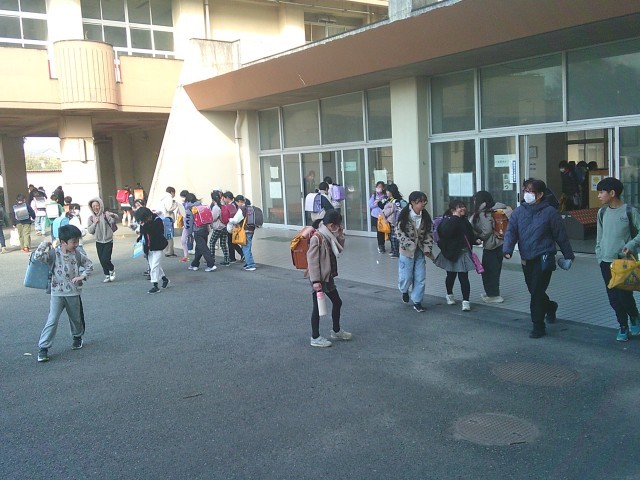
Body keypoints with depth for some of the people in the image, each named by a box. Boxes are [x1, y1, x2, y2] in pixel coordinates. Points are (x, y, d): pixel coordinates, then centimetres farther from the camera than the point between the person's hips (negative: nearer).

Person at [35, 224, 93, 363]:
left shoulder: (78, 253, -5)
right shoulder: (53, 253, -13)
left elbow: (89, 265, 4)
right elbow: (37, 257, -27)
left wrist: (82, 276, -10)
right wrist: (44, 244, -22)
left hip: (74, 293, 3)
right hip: (57, 293, -3)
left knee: (76, 318, 19)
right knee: (52, 321, -8)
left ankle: (77, 337, 45)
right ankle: (43, 348, 0)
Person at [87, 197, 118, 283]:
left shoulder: (106, 214, -7)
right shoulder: (91, 218, 3)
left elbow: (115, 219, -24)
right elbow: (90, 230, -3)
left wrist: (113, 216, -46)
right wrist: (95, 223, -16)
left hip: (108, 241, -4)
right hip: (99, 242, 4)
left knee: (105, 259, -13)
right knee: (102, 261, 9)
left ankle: (112, 269, 17)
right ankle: (107, 276, 26)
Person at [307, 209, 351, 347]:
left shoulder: (329, 236, 6)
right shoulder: (316, 238, -20)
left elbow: (339, 249, 16)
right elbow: (312, 260, -22)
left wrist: (340, 235, 1)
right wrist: (315, 281, -24)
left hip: (328, 277, 9)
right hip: (319, 279, -9)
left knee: (337, 302, 18)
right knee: (318, 307, 1)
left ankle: (336, 331, 36)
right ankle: (315, 338, 14)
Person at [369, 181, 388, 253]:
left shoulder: (385, 196, -5)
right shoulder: (374, 196, 3)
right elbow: (370, 205, 2)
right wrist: (375, 203, -14)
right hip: (375, 216, 2)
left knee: (383, 231, 1)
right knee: (378, 231, 5)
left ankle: (381, 246, 15)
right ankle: (380, 246, 17)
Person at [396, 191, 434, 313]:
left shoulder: (425, 216, 0)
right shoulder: (404, 215, -13)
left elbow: (429, 234, 4)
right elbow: (400, 233, -13)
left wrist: (427, 248, -6)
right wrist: (411, 245, -20)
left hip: (420, 251, 4)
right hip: (407, 251, -4)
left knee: (420, 278, 4)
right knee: (406, 277, 1)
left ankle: (417, 301, 17)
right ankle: (404, 291, 35)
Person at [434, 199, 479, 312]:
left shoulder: (464, 220, 8)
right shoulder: (447, 220, -12)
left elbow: (470, 234, 21)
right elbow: (446, 232, -33)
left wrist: (476, 240, 1)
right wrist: (455, 217, -31)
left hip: (464, 252, 4)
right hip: (451, 253, -4)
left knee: (463, 277, -4)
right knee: (451, 276, 14)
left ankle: (466, 301, -3)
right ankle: (449, 295, 38)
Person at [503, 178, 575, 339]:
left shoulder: (550, 212, -5)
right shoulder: (518, 212, 6)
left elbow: (561, 235, 2)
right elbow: (511, 231, -3)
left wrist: (568, 255, 9)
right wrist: (507, 249, -20)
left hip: (543, 258, -5)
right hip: (526, 259, 5)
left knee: (537, 292, -8)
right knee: (533, 290, 17)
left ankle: (538, 326, 3)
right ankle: (550, 307, 47)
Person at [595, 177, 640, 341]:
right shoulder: (602, 212, 8)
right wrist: (599, 255, 8)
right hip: (606, 261, 5)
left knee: (624, 295, -8)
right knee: (613, 298, 5)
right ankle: (623, 326, 20)